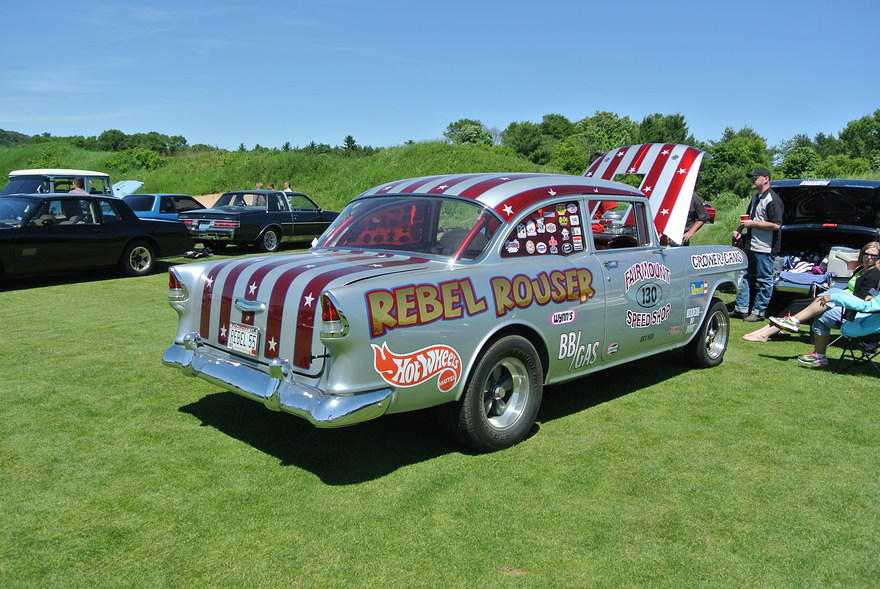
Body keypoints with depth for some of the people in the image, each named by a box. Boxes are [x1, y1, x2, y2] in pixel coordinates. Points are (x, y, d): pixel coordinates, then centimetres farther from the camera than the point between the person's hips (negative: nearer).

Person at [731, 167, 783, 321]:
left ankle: (758, 312, 8)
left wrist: (752, 224, -17)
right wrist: (739, 230, 13)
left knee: (764, 281, 1)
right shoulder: (755, 197, 16)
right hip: (751, 246, 10)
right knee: (745, 277, 13)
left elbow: (776, 225, -21)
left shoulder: (773, 199, -14)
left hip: (765, 249, -10)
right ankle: (741, 309, 20)